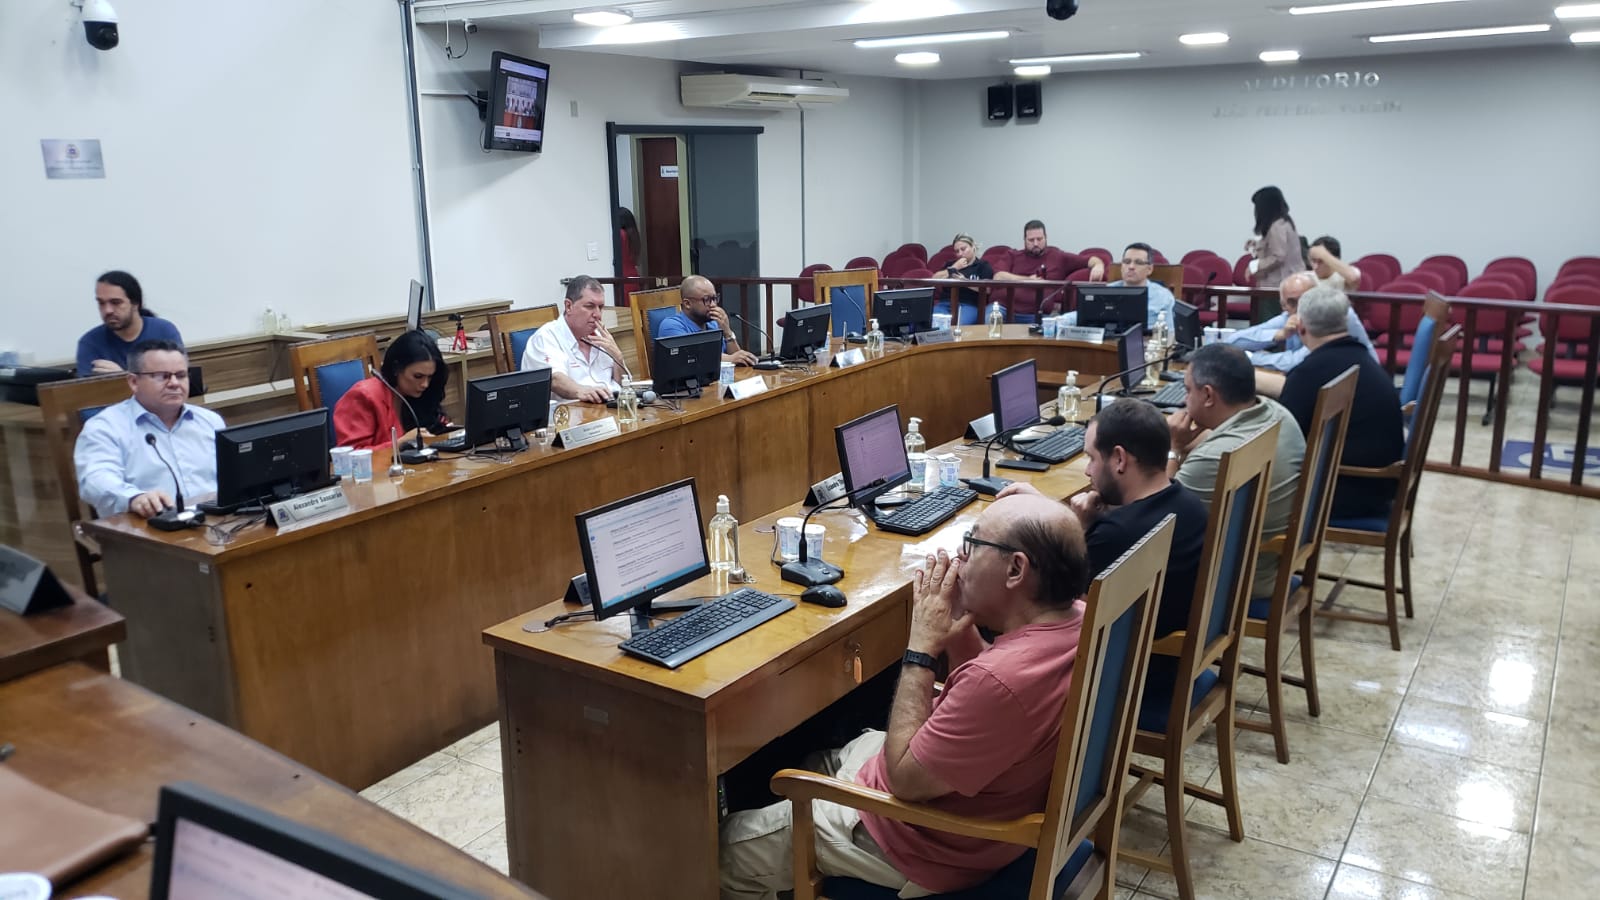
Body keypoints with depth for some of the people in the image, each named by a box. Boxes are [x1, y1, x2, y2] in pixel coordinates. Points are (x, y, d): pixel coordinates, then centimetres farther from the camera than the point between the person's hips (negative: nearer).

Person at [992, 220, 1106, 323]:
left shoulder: (1059, 257, 17)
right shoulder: (1013, 256, 20)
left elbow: (1091, 260, 16)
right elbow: (998, 277, 4)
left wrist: (1098, 265, -7)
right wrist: (1027, 280, -1)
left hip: (1045, 316, 0)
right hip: (1014, 315, 0)